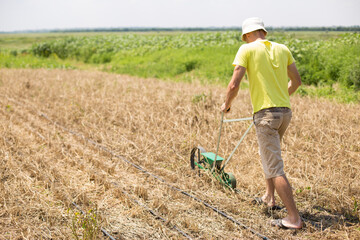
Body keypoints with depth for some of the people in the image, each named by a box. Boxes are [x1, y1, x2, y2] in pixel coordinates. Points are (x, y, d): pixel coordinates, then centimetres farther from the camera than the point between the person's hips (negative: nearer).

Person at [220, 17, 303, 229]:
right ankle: (269, 197, 40)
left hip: (265, 113, -7)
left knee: (274, 167, -6)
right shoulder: (282, 49, 11)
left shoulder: (247, 49, -4)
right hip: (285, 111, 7)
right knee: (270, 153, 28)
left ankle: (294, 218, -8)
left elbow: (234, 85, -10)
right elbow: (296, 81, 17)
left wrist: (227, 104, 8)